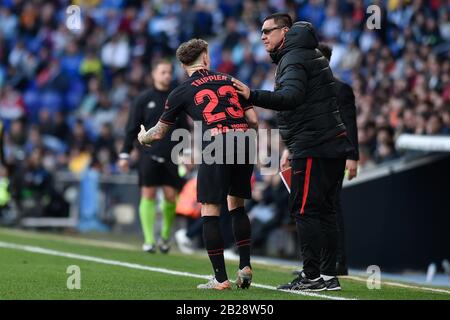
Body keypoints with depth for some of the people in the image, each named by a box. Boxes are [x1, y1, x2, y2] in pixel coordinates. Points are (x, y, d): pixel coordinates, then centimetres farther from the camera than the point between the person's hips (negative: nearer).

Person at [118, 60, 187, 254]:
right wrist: (125, 154, -2)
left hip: (171, 156, 2)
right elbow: (132, 128, 4)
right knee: (148, 194, -6)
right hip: (149, 154, -2)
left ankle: (166, 236, 16)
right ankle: (149, 240, -3)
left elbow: (184, 128, 16)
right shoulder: (143, 99, 4)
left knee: (171, 196, -3)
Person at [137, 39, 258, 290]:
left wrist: (143, 138, 45)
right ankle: (245, 267, 14)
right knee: (237, 206, 21)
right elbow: (254, 120, 15)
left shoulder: (182, 92, 13)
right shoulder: (229, 80, 20)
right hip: (244, 143, 4)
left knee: (210, 213, 5)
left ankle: (221, 278, 1)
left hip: (215, 145, -4)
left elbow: (159, 133, 23)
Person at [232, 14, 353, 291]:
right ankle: (329, 276, 12)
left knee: (304, 210, -7)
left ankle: (312, 276, -7)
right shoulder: (309, 55, 23)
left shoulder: (294, 59, -9)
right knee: (325, 210, 11)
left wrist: (253, 96, -39)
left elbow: (291, 97, -28)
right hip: (334, 144, 10)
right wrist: (293, 147, 28)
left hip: (313, 148, -10)